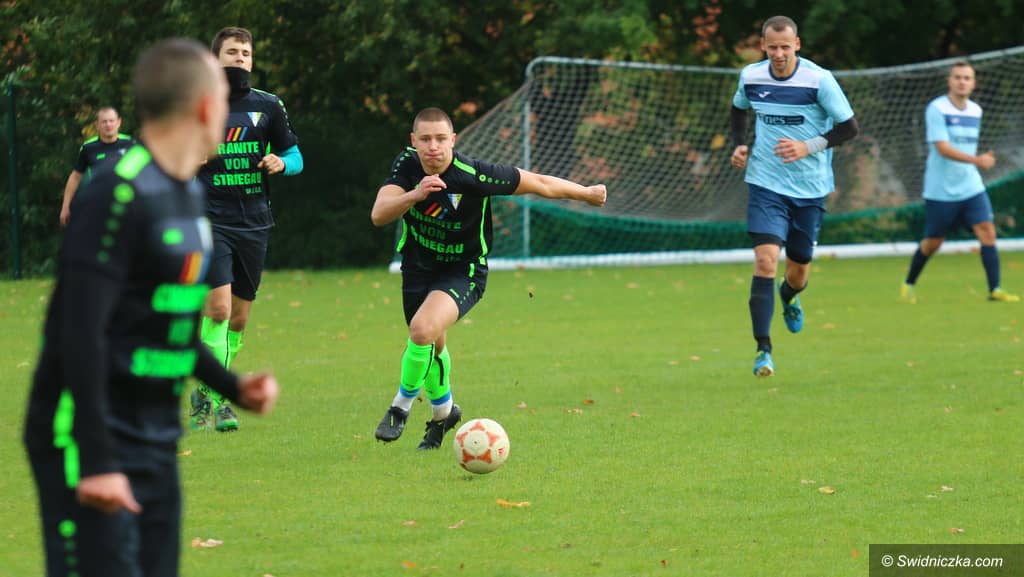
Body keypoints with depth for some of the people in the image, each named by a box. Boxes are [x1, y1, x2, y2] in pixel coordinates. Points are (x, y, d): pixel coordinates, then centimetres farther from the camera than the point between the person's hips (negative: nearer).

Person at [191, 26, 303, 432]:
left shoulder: (268, 106, 7)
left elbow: (294, 157, 13)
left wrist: (281, 162, -10)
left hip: (254, 223, 3)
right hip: (211, 220, -3)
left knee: (239, 318, 9)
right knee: (218, 307, -19)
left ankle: (212, 392, 26)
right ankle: (209, 397, -11)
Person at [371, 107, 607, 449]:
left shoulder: (473, 175, -27)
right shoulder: (407, 166, -17)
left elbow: (539, 184, -15)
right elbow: (379, 215, -29)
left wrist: (588, 193, -4)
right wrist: (415, 195, -47)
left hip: (463, 271, -5)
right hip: (418, 267, 5)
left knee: (422, 330, -29)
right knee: (432, 345, 21)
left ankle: (402, 406, -7)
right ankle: (443, 412, 50)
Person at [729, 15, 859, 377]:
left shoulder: (819, 80, -13)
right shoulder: (751, 77, -2)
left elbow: (849, 127, -9)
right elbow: (738, 109, 21)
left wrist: (809, 147, -21)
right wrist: (740, 145, 5)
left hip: (810, 188, 0)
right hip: (766, 184, 0)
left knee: (799, 269, 12)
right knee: (765, 260, -18)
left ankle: (789, 297, 51)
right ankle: (763, 350, -17)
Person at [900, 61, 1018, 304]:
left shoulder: (976, 111, 8)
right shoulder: (936, 109, -12)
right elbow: (943, 148, -22)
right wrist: (977, 160, -31)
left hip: (971, 186, 5)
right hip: (941, 190, -5)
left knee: (987, 231, -12)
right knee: (933, 242, 6)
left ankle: (995, 289, -12)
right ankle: (908, 284, 28)